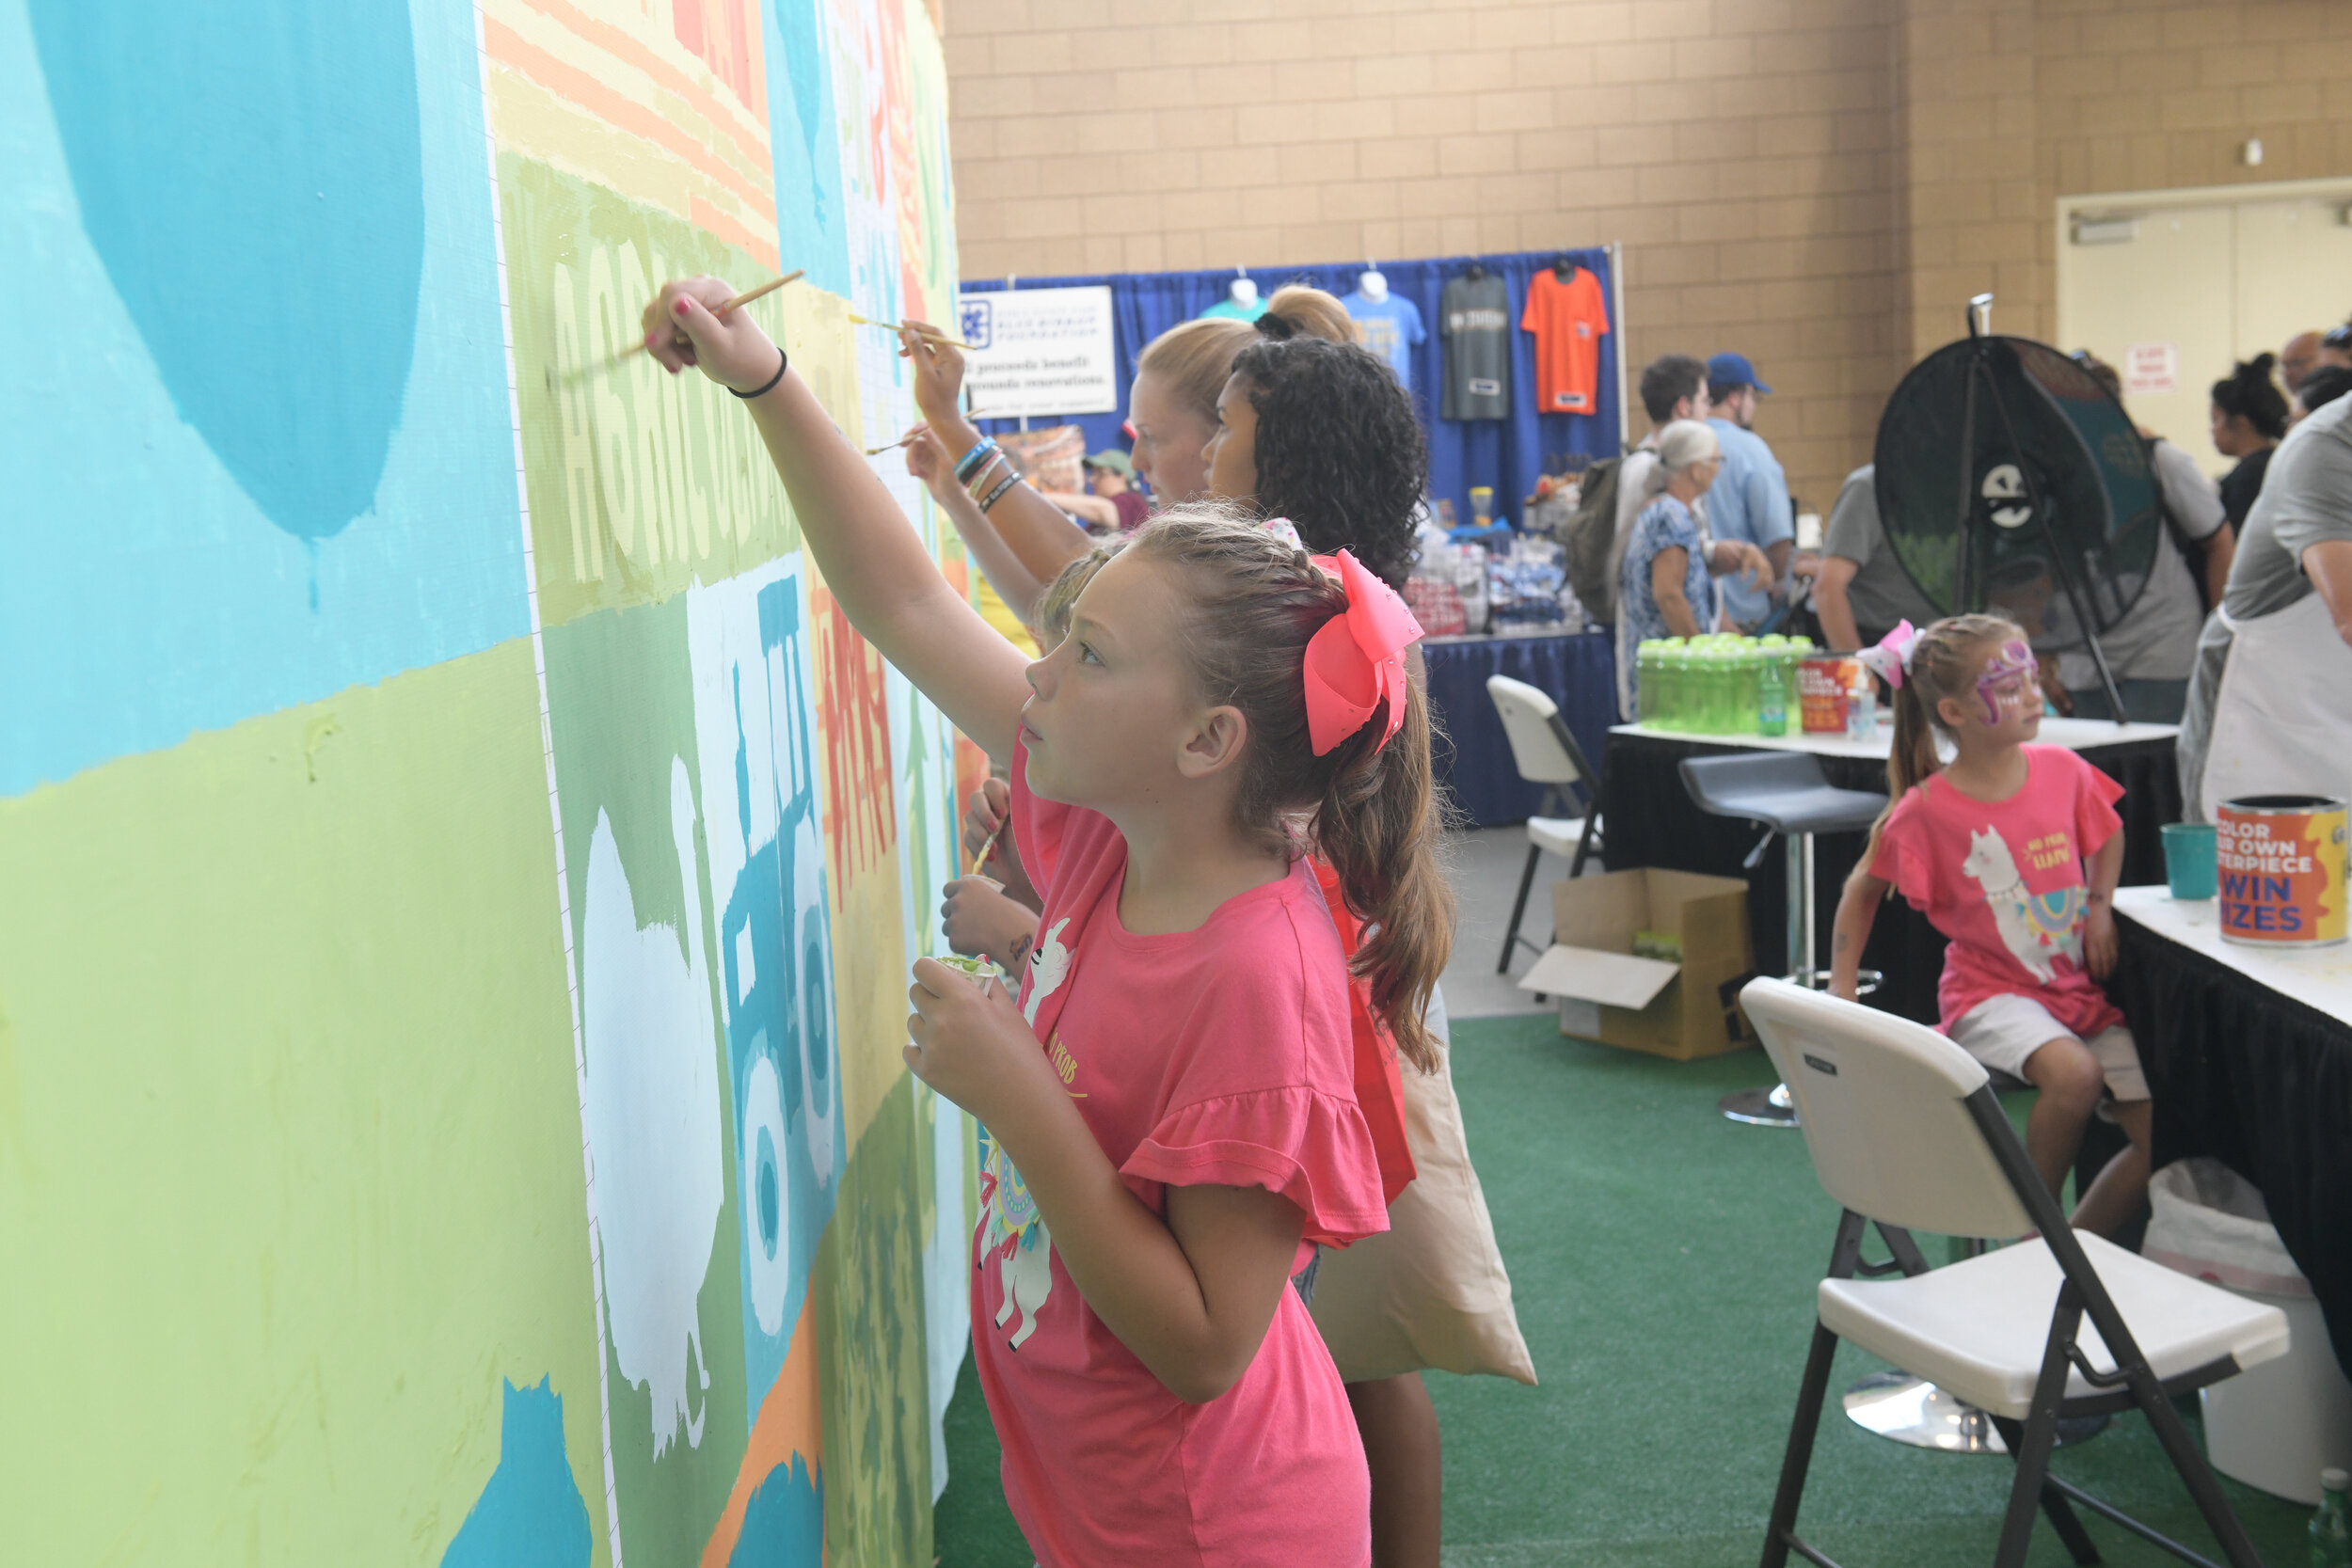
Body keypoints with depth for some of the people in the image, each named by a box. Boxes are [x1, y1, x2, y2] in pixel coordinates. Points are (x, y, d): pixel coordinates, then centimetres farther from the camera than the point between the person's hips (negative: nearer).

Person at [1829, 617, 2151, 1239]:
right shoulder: (1927, 809, -13)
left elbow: (2108, 836, 21)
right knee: (2074, 1073, -35)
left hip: (2080, 989, 5)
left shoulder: (2062, 769, -1)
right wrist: (1840, 999, -3)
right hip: (1992, 993, -5)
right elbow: (1862, 891, 2)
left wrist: (2100, 907, 3)